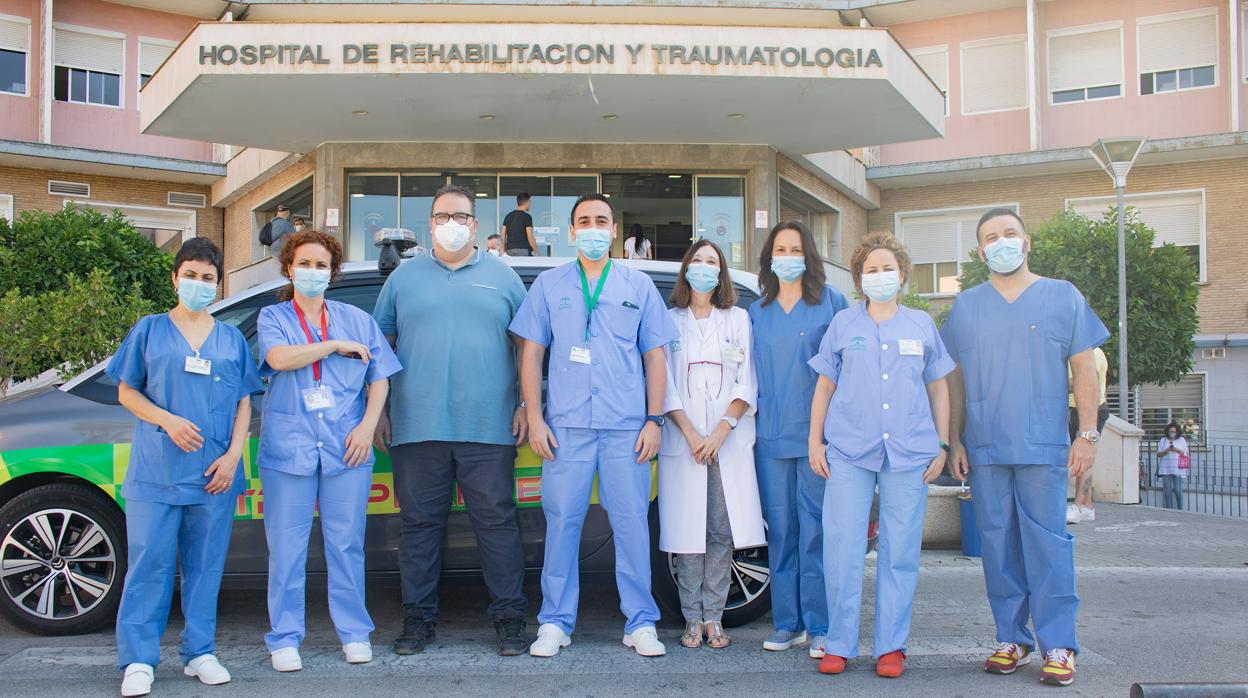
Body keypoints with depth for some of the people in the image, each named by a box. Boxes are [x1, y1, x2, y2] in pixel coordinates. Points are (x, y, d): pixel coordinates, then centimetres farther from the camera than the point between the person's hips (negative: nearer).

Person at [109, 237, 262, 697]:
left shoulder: (232, 340, 12)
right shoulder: (149, 331, 7)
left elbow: (244, 402, 11)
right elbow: (126, 392, 6)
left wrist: (233, 455, -3)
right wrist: (167, 421, -12)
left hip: (214, 474, 2)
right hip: (156, 471, -2)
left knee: (205, 564, 6)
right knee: (149, 563, -2)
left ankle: (199, 652, 16)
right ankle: (138, 660, 5)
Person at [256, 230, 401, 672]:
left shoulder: (357, 320, 14)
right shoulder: (273, 318, 9)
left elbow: (379, 378, 10)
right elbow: (279, 358, -13)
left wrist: (368, 426, -4)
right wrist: (336, 346, -8)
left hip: (346, 449, 1)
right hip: (288, 449, -1)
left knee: (347, 544, 4)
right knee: (286, 548, 1)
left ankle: (354, 632, 15)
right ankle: (285, 639, 10)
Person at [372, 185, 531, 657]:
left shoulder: (502, 277, 11)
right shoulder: (404, 278, 12)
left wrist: (526, 406, 0)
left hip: (489, 428, -1)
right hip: (417, 427, 1)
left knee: (497, 522, 0)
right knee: (419, 523, 6)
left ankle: (509, 617, 10)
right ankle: (419, 618, 17)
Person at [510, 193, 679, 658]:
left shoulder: (639, 286, 12)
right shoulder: (549, 285, 11)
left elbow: (654, 358, 11)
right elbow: (531, 354, 9)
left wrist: (654, 420, 2)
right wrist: (534, 418, 0)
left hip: (627, 427, 0)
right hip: (566, 426, 0)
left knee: (632, 522, 1)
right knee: (562, 522, 1)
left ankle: (641, 624, 11)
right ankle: (555, 623, 12)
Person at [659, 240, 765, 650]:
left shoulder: (738, 319, 12)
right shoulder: (670, 321, 9)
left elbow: (747, 384, 4)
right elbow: (665, 385, 2)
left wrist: (721, 431, -8)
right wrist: (691, 435, -9)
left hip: (729, 442, 1)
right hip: (682, 442, -1)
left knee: (722, 530, -3)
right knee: (688, 531, -2)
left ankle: (713, 617, 5)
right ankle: (693, 619, 6)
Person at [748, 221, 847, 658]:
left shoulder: (830, 303, 4)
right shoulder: (757, 313, 14)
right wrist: (757, 418, 8)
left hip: (816, 433, -3)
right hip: (771, 436, 4)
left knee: (815, 527, -4)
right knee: (780, 529, 6)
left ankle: (819, 626, 3)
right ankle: (787, 623, 15)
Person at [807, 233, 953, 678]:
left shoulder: (922, 325, 13)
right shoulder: (843, 325, 11)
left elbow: (938, 388, 16)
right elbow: (825, 386, 12)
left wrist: (942, 446, 9)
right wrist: (815, 441, 6)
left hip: (909, 453, 1)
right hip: (848, 451, -1)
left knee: (900, 552, 2)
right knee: (842, 547, -3)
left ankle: (890, 646, 11)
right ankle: (839, 644, 7)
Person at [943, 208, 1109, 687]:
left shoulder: (1063, 297, 6)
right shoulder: (966, 306, 12)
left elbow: (1084, 369, 5)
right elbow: (955, 378, 13)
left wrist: (1087, 433, -2)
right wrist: (955, 440, 8)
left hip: (1044, 446, -2)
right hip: (985, 449, 2)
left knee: (1048, 544, -5)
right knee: (998, 545, 5)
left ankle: (1058, 645, 2)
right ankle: (1011, 638, 15)